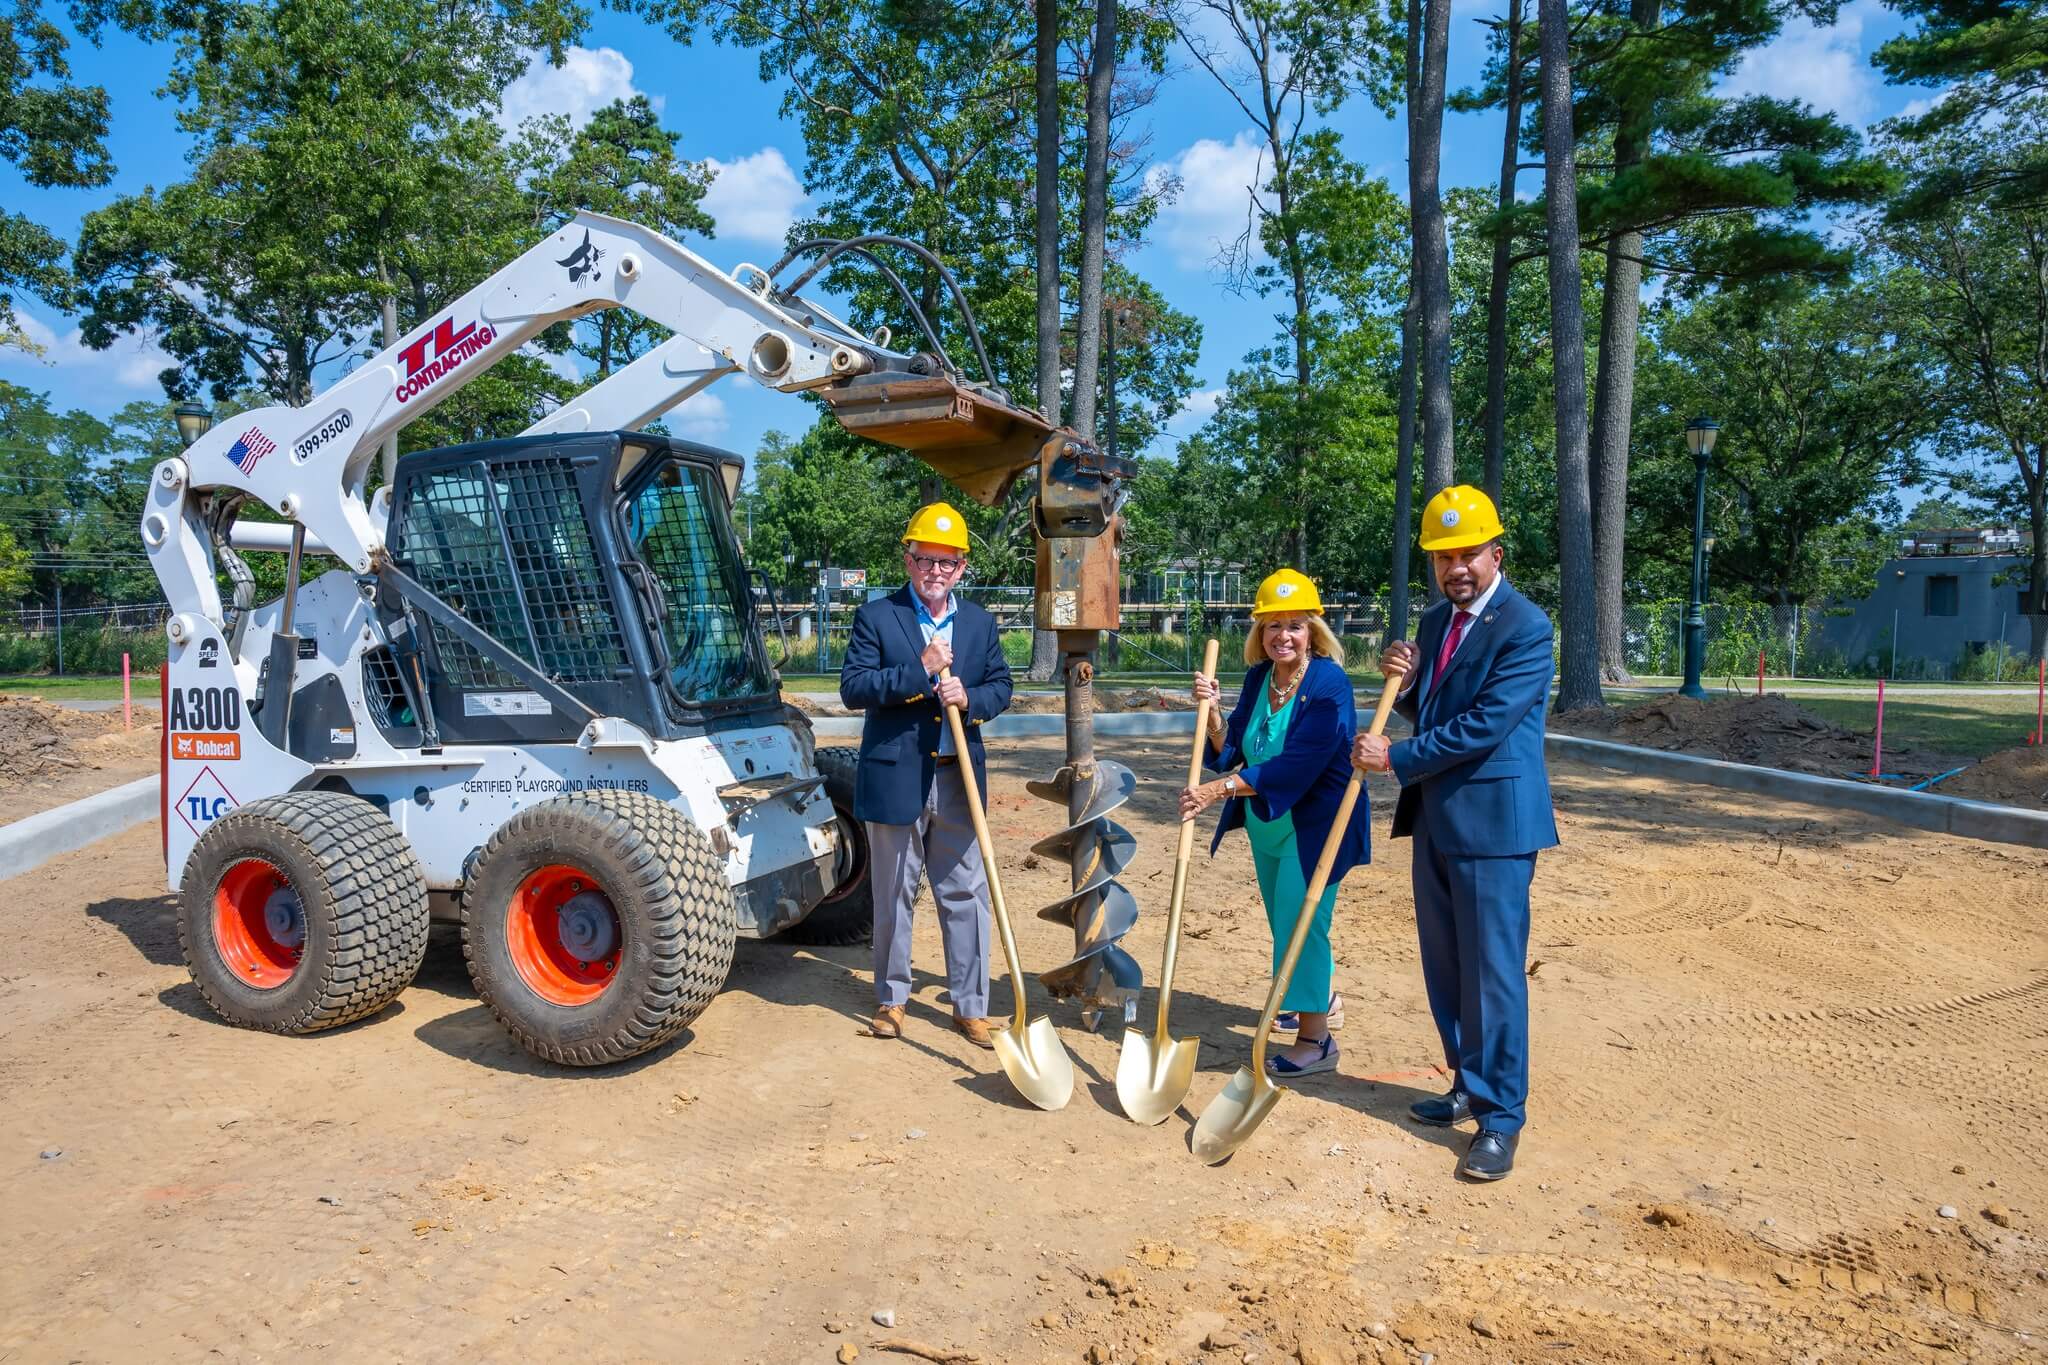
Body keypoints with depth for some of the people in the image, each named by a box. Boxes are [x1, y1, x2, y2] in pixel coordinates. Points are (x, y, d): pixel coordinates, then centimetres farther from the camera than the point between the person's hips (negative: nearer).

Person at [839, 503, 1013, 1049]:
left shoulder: (980, 622, 9)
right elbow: (852, 686, -10)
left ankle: (970, 1006, 17)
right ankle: (891, 998, 27)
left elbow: (1001, 688, 9)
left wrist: (969, 698, -13)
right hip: (895, 777, -3)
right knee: (894, 897, 10)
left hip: (959, 779, 3)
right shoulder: (876, 617, -2)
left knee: (967, 895, 6)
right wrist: (919, 670, -20)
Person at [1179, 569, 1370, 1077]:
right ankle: (1316, 997, 43)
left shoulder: (1329, 685, -20)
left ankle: (1315, 1039, 5)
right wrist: (1212, 710, -17)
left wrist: (1218, 790, -33)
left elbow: (1294, 766, -29)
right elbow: (1231, 749, 1)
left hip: (1313, 823, -7)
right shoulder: (1258, 677, 1)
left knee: (1300, 921, -6)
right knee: (1285, 922, 20)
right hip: (1266, 824, 7)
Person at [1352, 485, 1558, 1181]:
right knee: (1445, 969, 16)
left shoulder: (1525, 627, -14)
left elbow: (1482, 727, -21)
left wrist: (1393, 757, -14)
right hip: (1435, 817, 8)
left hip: (1494, 822, -8)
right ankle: (1469, 1086, 31)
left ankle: (1500, 1118, 10)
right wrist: (1404, 681, -2)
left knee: (1492, 971, -2)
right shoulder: (1436, 620, 12)